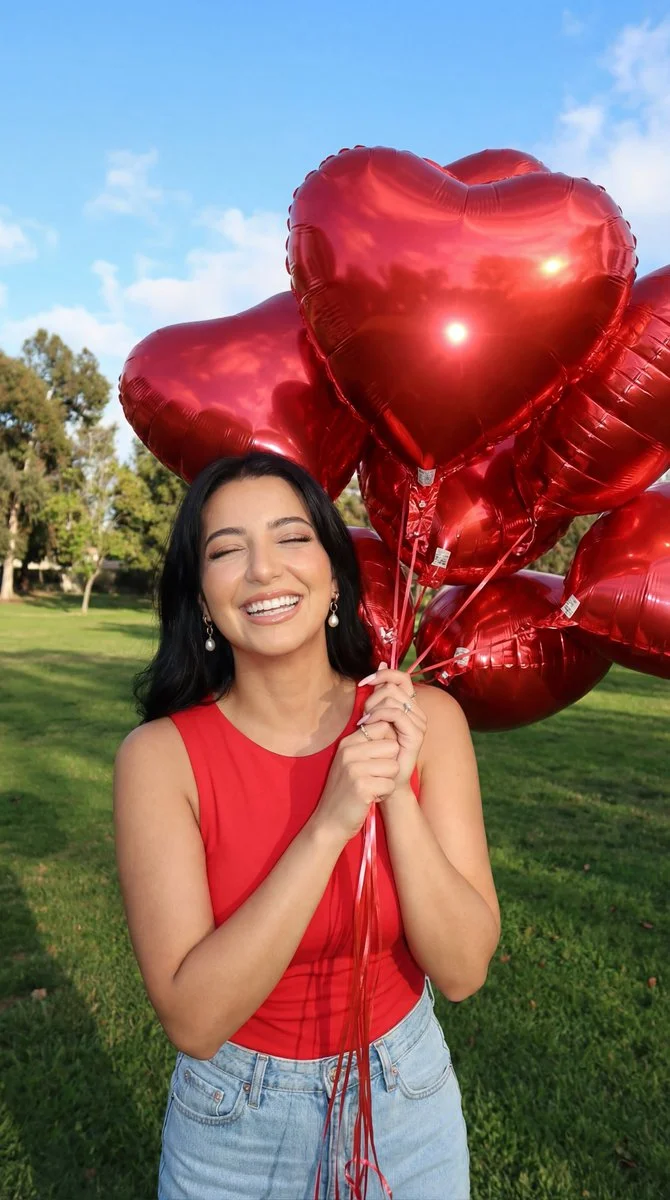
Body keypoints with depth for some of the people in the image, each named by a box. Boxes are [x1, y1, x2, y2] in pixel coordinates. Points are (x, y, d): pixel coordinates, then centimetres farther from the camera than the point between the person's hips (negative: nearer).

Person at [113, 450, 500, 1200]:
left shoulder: (426, 718, -16)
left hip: (408, 1102, 2)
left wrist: (396, 793, -29)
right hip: (233, 1122, -1)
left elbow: (462, 971, -15)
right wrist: (328, 826, -33)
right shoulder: (160, 755, -21)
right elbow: (192, 1021, -23)